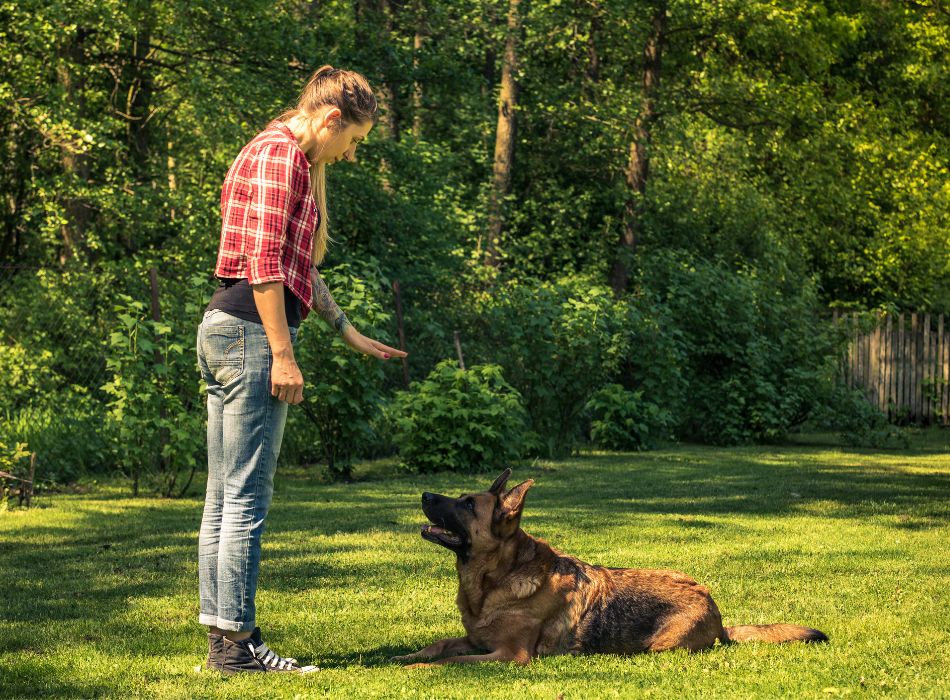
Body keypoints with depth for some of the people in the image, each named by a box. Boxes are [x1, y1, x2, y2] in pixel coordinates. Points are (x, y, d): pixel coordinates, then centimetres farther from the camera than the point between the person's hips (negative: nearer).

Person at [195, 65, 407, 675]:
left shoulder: (293, 160, 23)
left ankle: (222, 633, 14)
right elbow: (264, 262, -18)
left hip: (228, 333, 11)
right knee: (247, 497, -8)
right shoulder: (280, 154, -9)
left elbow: (300, 266, 29)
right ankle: (236, 641, -6)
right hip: (252, 332, -11)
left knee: (224, 498, 10)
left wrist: (351, 333, 28)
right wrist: (283, 353, -18)